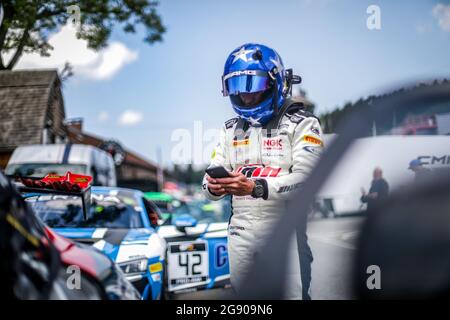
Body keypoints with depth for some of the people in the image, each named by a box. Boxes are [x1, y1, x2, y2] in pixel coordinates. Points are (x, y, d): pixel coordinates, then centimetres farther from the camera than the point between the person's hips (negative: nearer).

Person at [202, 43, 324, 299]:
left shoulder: (302, 124, -3)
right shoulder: (231, 130, 15)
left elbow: (305, 178, -16)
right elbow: (214, 176, 10)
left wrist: (256, 187, -28)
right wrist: (214, 187, -15)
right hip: (242, 232, 5)